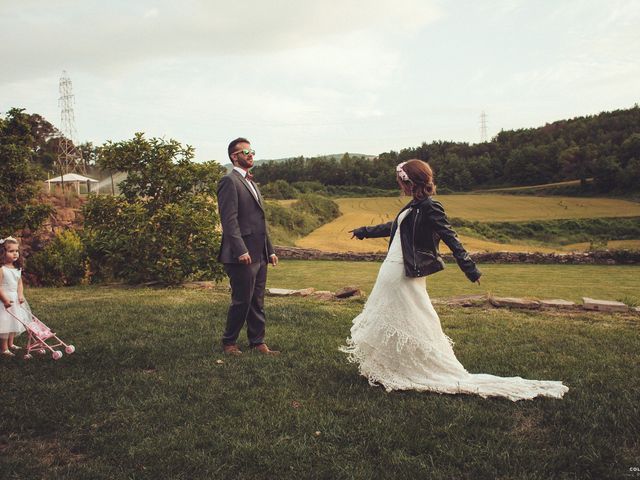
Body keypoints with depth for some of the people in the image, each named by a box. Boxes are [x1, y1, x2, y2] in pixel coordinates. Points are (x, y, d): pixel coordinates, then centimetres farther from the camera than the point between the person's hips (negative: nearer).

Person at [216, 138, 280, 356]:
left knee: (257, 302, 12)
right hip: (243, 255, -9)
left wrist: (270, 250, 17)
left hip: (259, 255, 9)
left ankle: (257, 342, 21)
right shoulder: (229, 181, -8)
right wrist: (241, 251, -22)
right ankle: (229, 343, 15)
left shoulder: (251, 182, 21)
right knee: (241, 301, -1)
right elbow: (229, 219, -16)